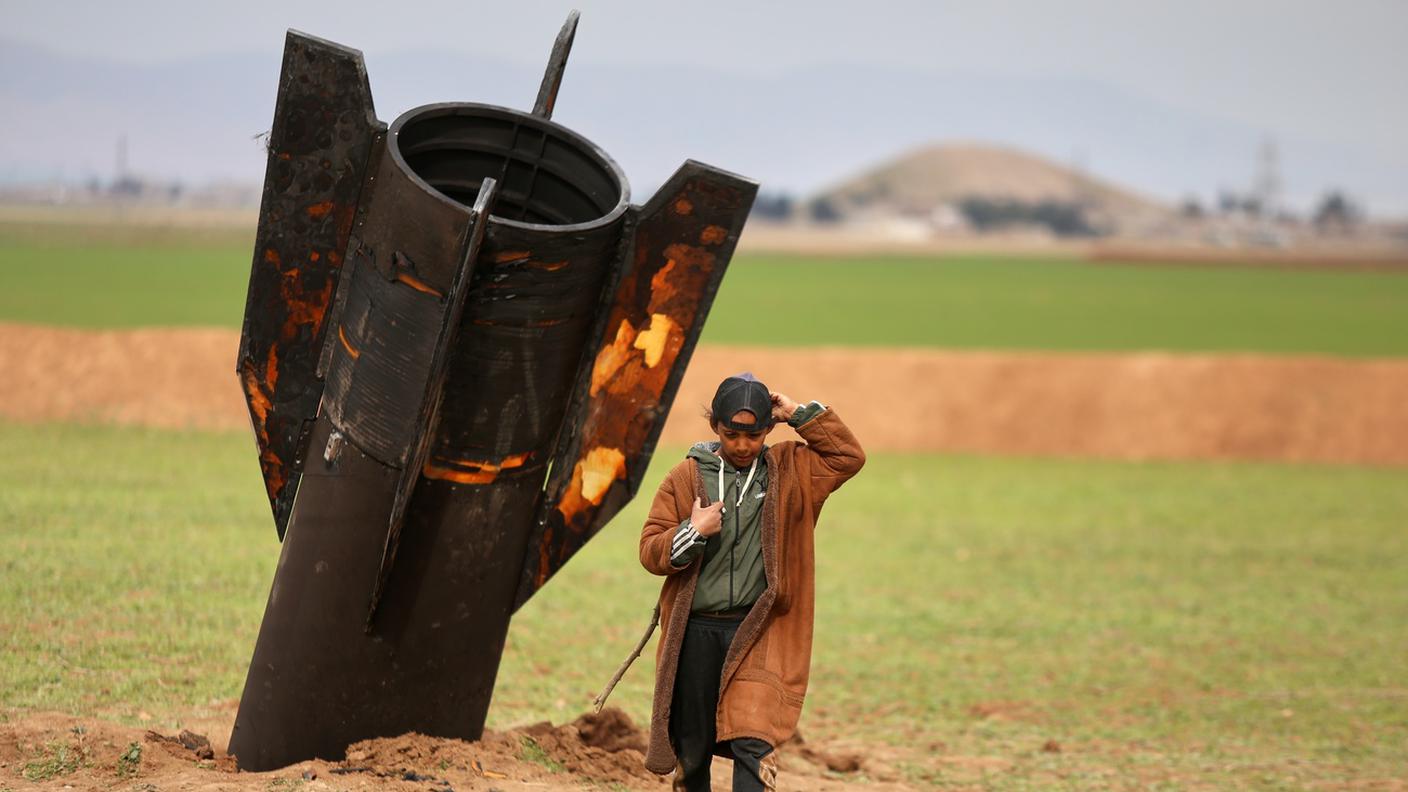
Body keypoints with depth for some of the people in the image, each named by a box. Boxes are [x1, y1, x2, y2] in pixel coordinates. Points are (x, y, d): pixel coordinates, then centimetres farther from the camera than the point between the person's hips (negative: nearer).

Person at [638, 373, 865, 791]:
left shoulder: (790, 470, 8)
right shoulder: (686, 478, 4)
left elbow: (848, 456, 0)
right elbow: (650, 552, 2)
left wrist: (801, 414, -2)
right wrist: (692, 533, -16)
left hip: (758, 632, -1)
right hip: (695, 631, 1)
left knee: (753, 742, -16)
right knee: (691, 748, 10)